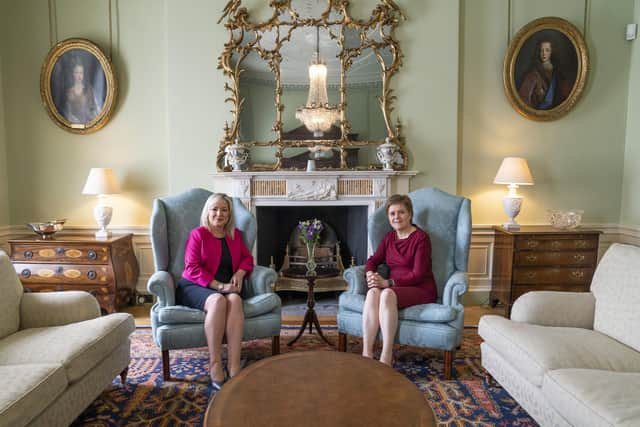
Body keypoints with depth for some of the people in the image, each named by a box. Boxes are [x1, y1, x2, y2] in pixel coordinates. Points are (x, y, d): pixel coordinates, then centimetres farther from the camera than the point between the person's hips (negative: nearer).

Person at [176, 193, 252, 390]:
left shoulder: (235, 235, 14)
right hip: (194, 287, -3)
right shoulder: (198, 234, -1)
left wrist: (240, 273, -5)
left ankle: (234, 367, -38)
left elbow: (247, 258, 18)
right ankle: (215, 366, -32)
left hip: (226, 287, 3)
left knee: (235, 299, -33)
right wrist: (219, 286, -18)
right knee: (218, 301, -37)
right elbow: (192, 268, -9)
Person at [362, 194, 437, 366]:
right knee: (373, 292, -29)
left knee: (387, 294, -36)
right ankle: (366, 355, -32)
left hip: (421, 289, -5)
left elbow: (418, 275, -15)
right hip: (395, 287, 5)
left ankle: (386, 358, -31)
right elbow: (373, 260, 14)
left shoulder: (421, 237, -9)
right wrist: (370, 274, -10)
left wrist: (388, 282, -22)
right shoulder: (389, 237, 11)